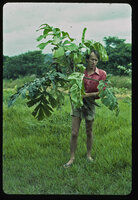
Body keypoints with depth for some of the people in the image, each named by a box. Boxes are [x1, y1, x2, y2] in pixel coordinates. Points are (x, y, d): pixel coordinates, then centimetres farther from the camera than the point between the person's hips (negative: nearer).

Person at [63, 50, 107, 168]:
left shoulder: (101, 74, -5)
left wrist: (88, 94, -16)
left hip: (90, 104, -1)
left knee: (89, 132, 12)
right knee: (74, 133, -1)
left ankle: (89, 155, 31)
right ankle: (72, 158, 10)